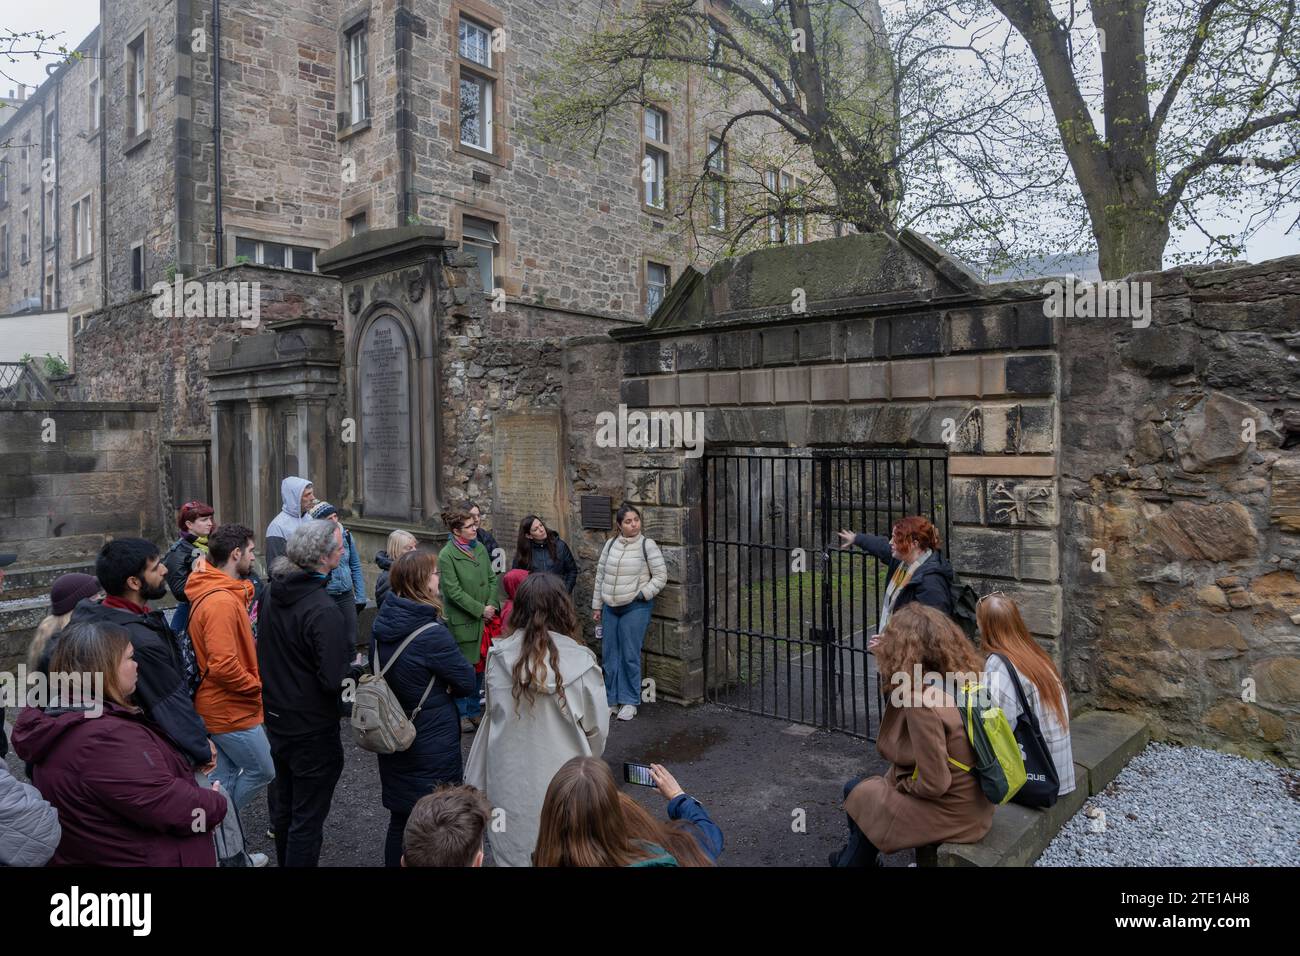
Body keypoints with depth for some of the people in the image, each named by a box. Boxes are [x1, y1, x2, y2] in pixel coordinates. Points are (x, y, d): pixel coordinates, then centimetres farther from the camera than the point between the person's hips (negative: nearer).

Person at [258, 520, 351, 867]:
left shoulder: (275, 591, 0)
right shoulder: (323, 610, -27)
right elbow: (334, 679, -28)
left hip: (276, 718, 8)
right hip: (312, 729, -8)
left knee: (285, 808, 24)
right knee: (308, 818, 6)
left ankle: (285, 860, 41)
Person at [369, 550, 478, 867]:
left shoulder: (381, 624, -4)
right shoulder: (432, 634, -25)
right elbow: (467, 681, -17)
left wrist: (415, 687, 2)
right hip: (432, 744, -7)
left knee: (400, 817, 22)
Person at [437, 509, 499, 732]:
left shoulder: (480, 548, 7)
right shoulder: (447, 555, -12)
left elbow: (492, 579, 9)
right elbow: (454, 591, -15)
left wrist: (491, 605, -4)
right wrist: (480, 610, -13)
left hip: (483, 618, 6)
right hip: (461, 620, -6)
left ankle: (474, 710, 27)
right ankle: (461, 714, 18)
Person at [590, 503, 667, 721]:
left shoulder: (647, 545, -7)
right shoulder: (610, 544, 6)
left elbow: (661, 576, -5)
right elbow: (600, 575, 12)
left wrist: (642, 594, -15)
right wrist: (597, 605, 11)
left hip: (636, 607, -5)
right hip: (611, 607, 5)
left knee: (630, 655, -2)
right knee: (609, 655, 10)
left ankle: (630, 702, 12)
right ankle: (611, 699, 23)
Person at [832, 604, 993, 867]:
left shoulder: (921, 700, -29)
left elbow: (934, 783, -25)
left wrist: (901, 783, -6)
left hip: (949, 812, -7)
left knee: (859, 796, 13)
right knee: (856, 787, 17)